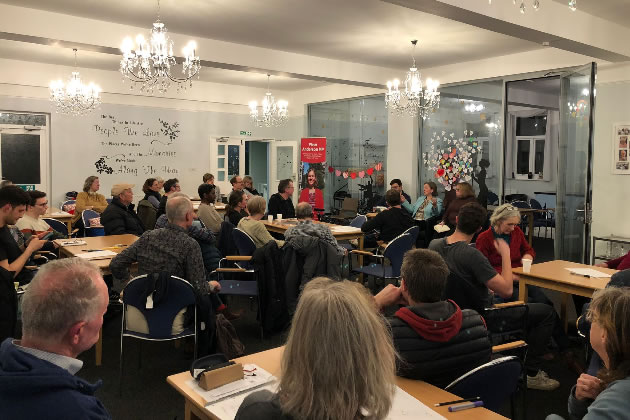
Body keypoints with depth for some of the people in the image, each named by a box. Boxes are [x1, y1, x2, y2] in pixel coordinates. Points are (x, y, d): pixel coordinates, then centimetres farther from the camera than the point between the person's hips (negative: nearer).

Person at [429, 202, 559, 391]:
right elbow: (507, 290, -26)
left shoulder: (434, 245, -7)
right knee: (546, 312, 4)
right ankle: (531, 373, 10)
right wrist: (505, 254, -15)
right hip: (481, 321, -8)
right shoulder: (471, 255, -32)